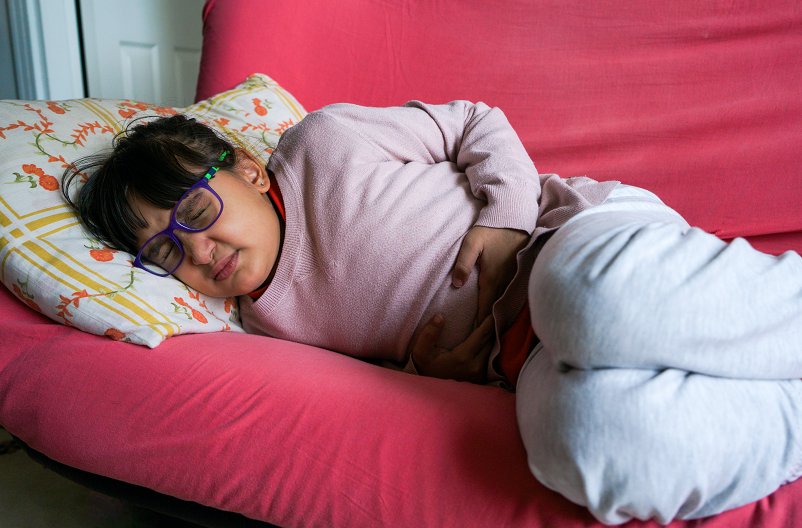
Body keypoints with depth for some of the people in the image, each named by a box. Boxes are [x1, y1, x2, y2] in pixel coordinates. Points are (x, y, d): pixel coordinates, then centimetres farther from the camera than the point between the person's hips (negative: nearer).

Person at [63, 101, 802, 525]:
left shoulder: (322, 140, -1)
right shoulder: (268, 326, 9)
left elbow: (479, 124, 6)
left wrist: (504, 221, -10)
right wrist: (424, 373, -6)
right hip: (536, 368, 2)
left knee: (599, 302, -40)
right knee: (590, 438, -35)